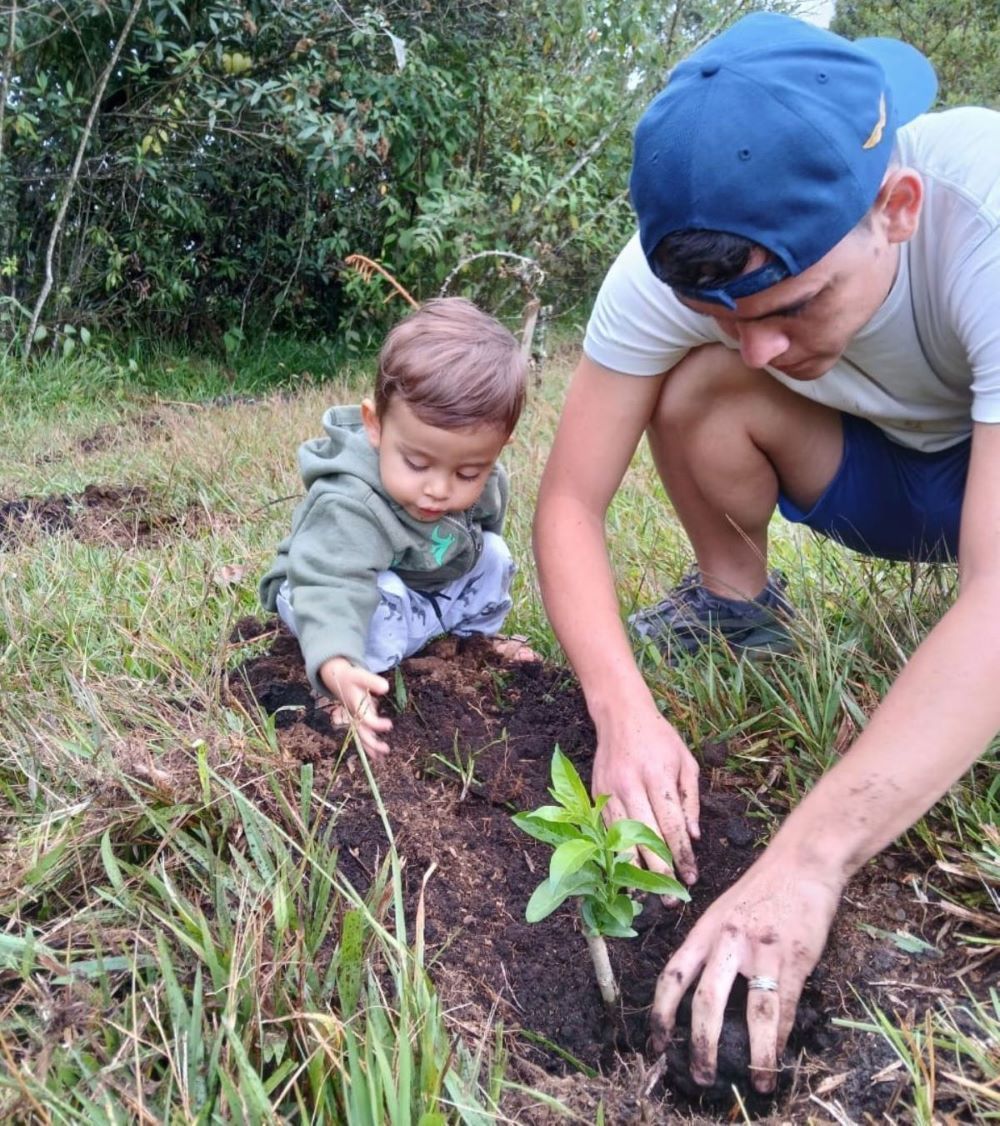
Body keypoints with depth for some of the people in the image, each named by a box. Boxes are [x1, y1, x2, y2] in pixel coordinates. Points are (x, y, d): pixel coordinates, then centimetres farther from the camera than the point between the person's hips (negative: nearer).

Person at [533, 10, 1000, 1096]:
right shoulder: (676, 262, -27)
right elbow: (570, 500, -24)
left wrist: (805, 862, -52)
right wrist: (623, 712, -39)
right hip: (889, 468, 3)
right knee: (693, 391, -25)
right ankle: (738, 604, 2)